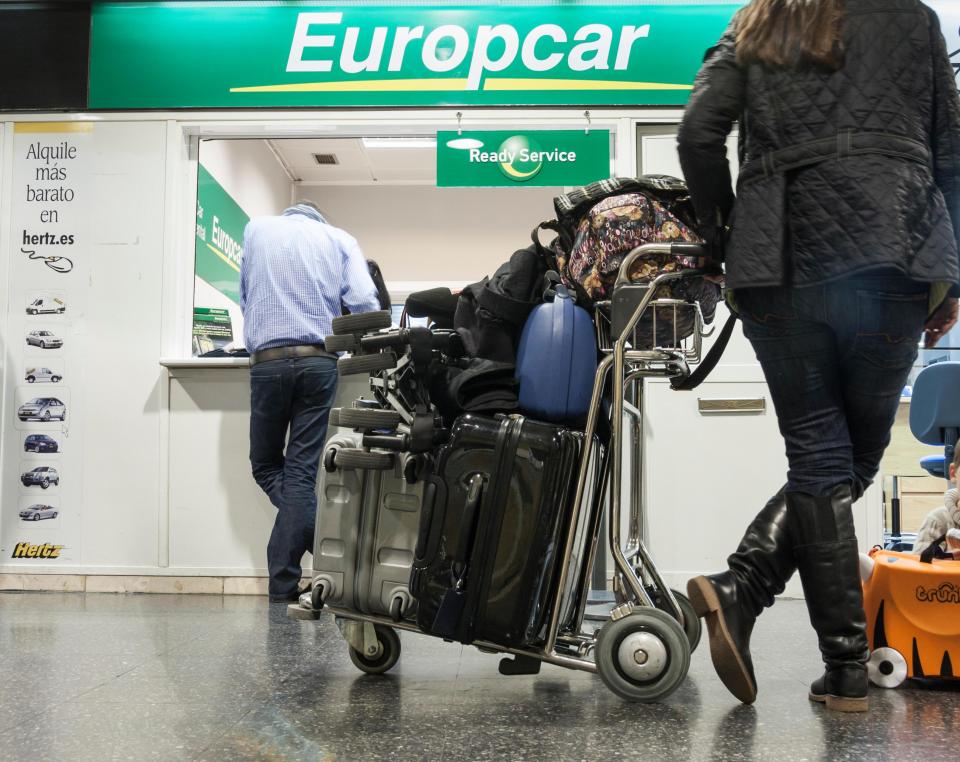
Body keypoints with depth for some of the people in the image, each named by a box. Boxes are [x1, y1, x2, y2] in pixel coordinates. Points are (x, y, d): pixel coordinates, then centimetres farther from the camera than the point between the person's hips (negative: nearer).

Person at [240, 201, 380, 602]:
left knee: (266, 465, 14)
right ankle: (282, 583, 2)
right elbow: (365, 303, -3)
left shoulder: (257, 228, 14)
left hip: (268, 361, 0)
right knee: (301, 470, 3)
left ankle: (323, 538, -5)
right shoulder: (339, 239, 11)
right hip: (319, 361, 1)